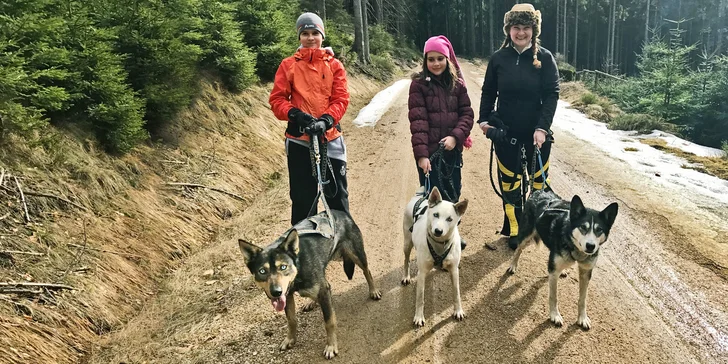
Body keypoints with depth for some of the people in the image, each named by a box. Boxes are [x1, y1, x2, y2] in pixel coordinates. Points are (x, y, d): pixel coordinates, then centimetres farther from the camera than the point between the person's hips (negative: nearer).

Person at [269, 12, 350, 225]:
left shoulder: (334, 65, 5)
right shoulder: (288, 65, 3)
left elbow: (341, 99, -2)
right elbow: (276, 99, 0)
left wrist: (326, 120, -20)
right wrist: (295, 114, -19)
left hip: (330, 137, 1)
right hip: (299, 139, 0)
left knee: (337, 196, 8)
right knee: (303, 198, 8)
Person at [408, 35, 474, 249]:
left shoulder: (457, 83, 7)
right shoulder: (419, 84, -5)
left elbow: (467, 113, 4)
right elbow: (418, 121, -12)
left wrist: (456, 136, -13)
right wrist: (421, 153, -20)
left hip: (452, 150, 4)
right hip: (430, 151, -4)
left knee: (453, 194, 14)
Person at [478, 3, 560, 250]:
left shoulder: (545, 58, -7)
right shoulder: (499, 58, -3)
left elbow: (551, 94, -10)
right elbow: (488, 92, 6)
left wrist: (542, 127, -18)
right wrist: (484, 119, -4)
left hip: (536, 131, -1)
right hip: (505, 132, 1)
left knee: (538, 179, 13)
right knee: (509, 181, 8)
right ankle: (514, 229, 22)